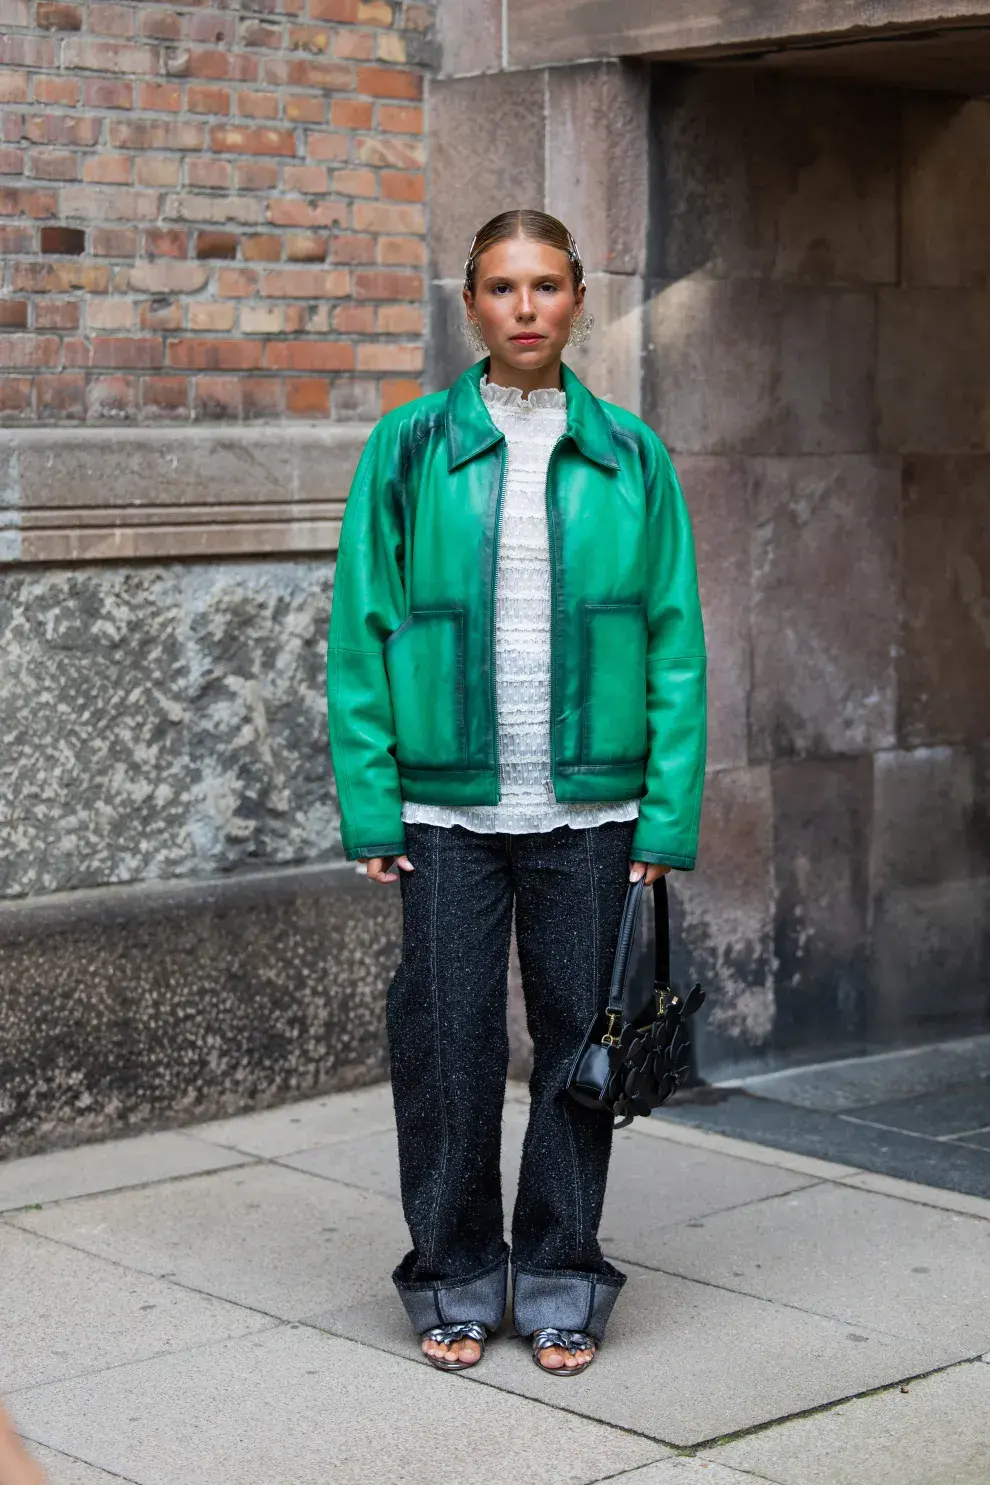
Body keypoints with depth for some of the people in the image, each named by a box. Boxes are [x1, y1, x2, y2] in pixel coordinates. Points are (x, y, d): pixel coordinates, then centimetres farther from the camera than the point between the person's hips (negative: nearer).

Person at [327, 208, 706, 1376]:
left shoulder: (630, 457, 5)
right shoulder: (409, 450, 2)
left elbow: (674, 644, 4)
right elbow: (361, 635, 1)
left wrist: (671, 815, -3)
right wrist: (369, 805, -5)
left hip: (590, 808, 1)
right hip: (447, 808, -1)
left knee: (577, 1038, 6)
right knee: (449, 1042, 2)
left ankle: (560, 1281, 21)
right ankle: (455, 1281, 19)